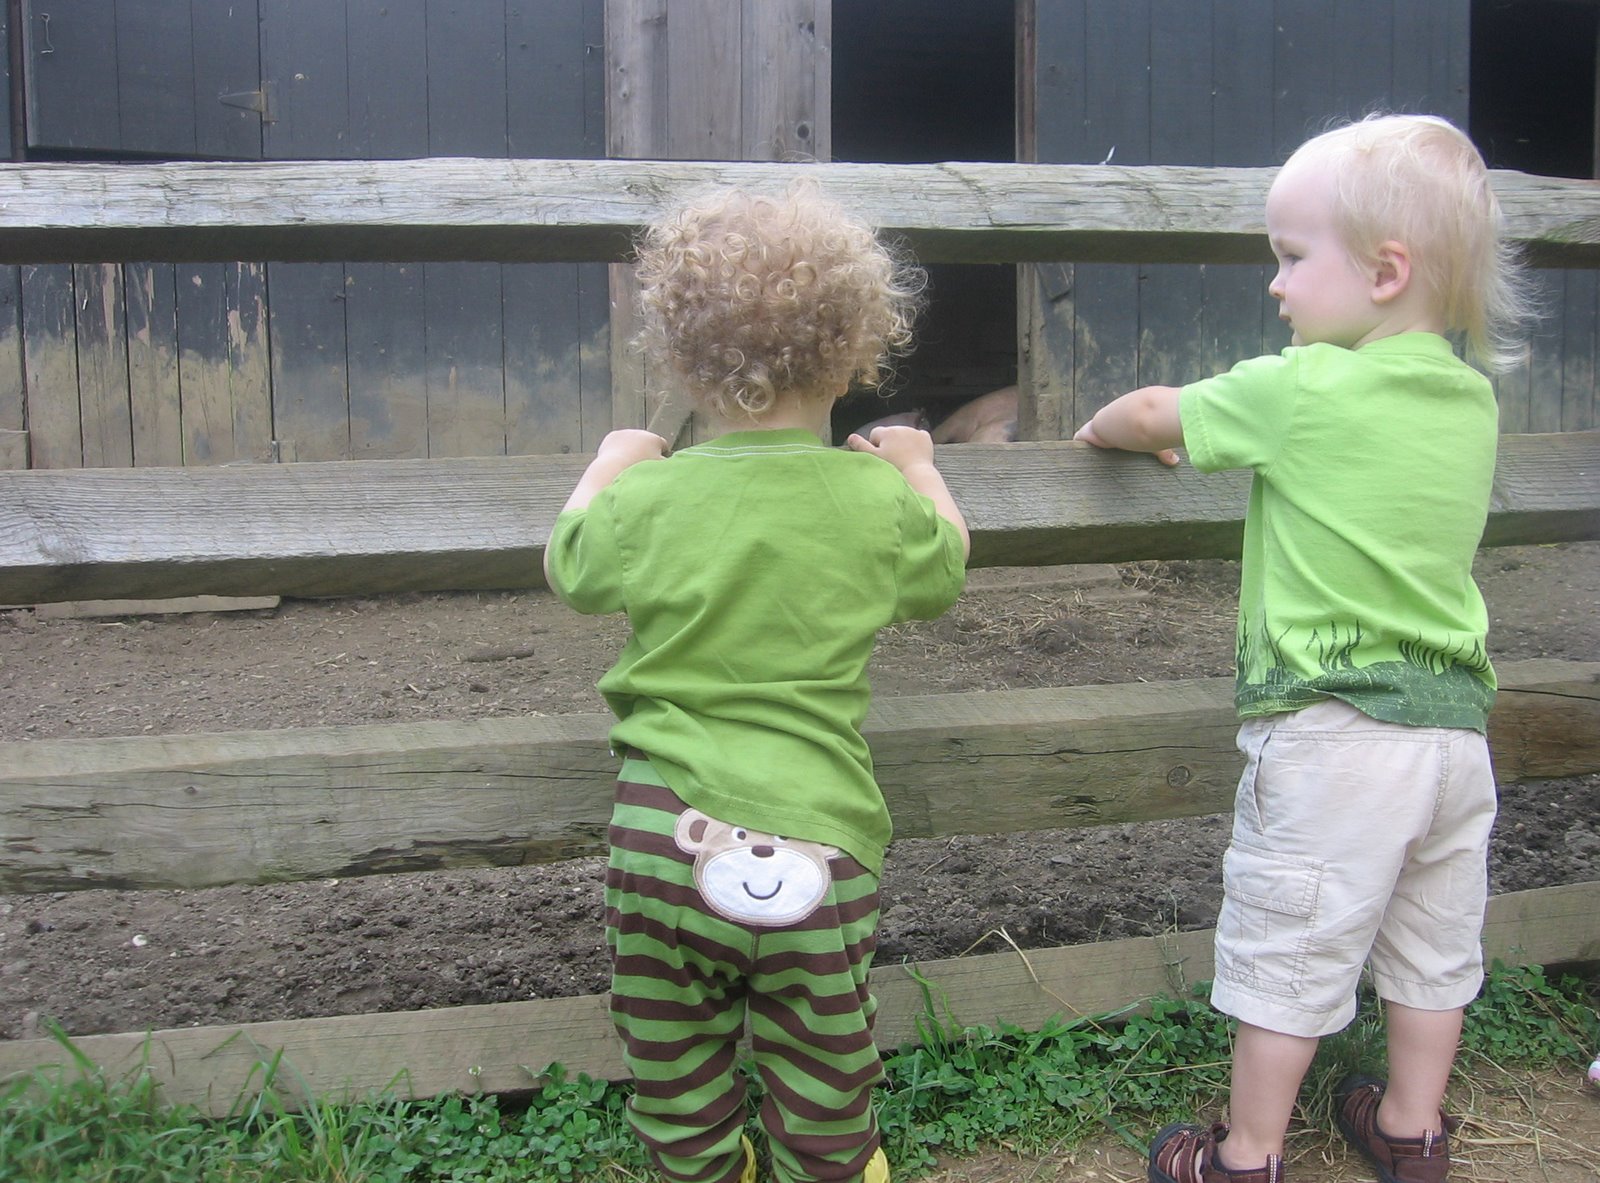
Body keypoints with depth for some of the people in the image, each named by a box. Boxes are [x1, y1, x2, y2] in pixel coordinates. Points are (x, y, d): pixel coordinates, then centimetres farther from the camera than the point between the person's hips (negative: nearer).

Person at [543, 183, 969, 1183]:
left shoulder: (648, 498, -5)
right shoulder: (880, 499, -4)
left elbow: (567, 567, 15)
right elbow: (944, 574, 17)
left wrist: (609, 464, 31)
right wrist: (919, 467, 33)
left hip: (662, 831, 0)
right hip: (816, 844, 0)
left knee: (676, 1074, 21)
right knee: (822, 1079, 19)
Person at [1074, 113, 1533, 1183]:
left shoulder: (1301, 390, -15)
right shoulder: (1474, 400, 5)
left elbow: (1153, 414, 0)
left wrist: (1099, 429, 20)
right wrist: (1253, 434, 27)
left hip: (1333, 729, -7)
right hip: (1455, 719, 7)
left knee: (1289, 954, 6)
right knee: (1432, 943, 20)